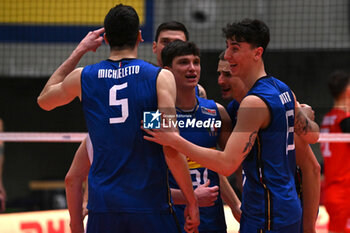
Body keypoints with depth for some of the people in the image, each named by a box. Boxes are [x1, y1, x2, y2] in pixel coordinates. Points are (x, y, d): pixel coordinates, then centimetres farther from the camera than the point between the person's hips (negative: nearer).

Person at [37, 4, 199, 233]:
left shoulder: (83, 77, 5)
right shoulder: (160, 77, -4)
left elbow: (44, 100, 29)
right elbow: (171, 150, -11)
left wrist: (79, 51, 32)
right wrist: (191, 201, -2)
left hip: (102, 206, 3)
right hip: (149, 205, -3)